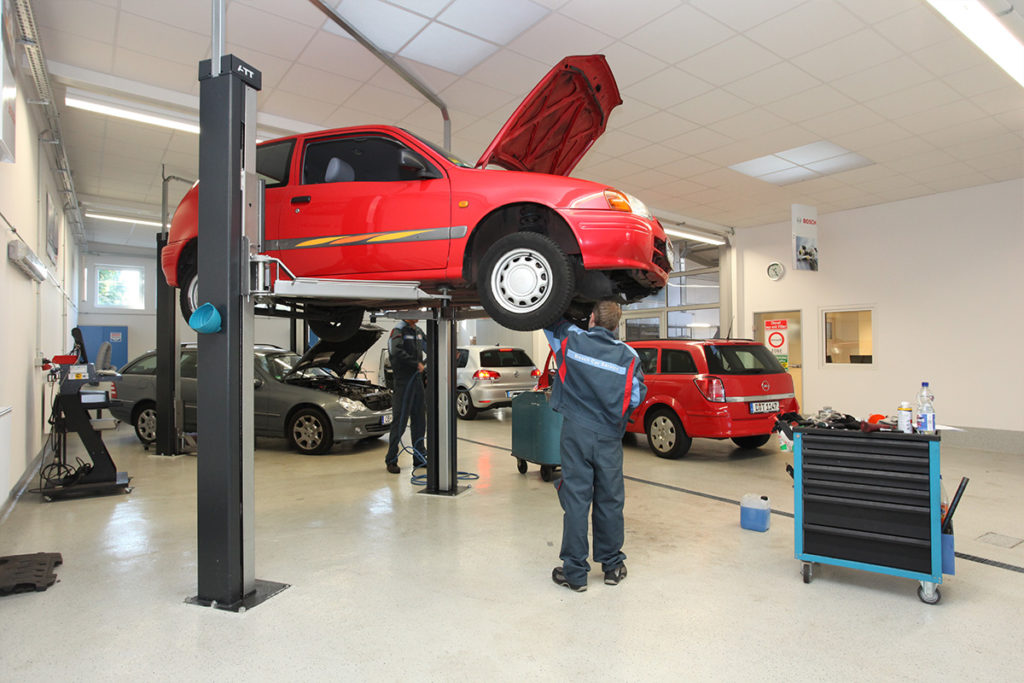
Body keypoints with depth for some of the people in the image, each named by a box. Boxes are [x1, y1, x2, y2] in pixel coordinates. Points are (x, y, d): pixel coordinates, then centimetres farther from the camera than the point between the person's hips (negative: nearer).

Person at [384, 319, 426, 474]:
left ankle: (419, 457, 21)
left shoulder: (418, 332, 16)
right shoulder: (399, 330, -9)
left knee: (419, 420, 11)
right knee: (400, 421, -6)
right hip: (403, 381, -8)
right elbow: (397, 352, -23)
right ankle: (391, 460, 2)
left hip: (417, 379, 8)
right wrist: (416, 364, -20)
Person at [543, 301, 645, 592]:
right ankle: (612, 566, 26)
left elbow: (550, 323, 14)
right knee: (610, 500, 12)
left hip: (576, 432, -1)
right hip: (609, 436, 2)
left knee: (576, 499, 3)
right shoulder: (628, 356, 0)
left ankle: (574, 572, 10)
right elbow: (637, 396, 4)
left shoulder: (572, 340, -4)